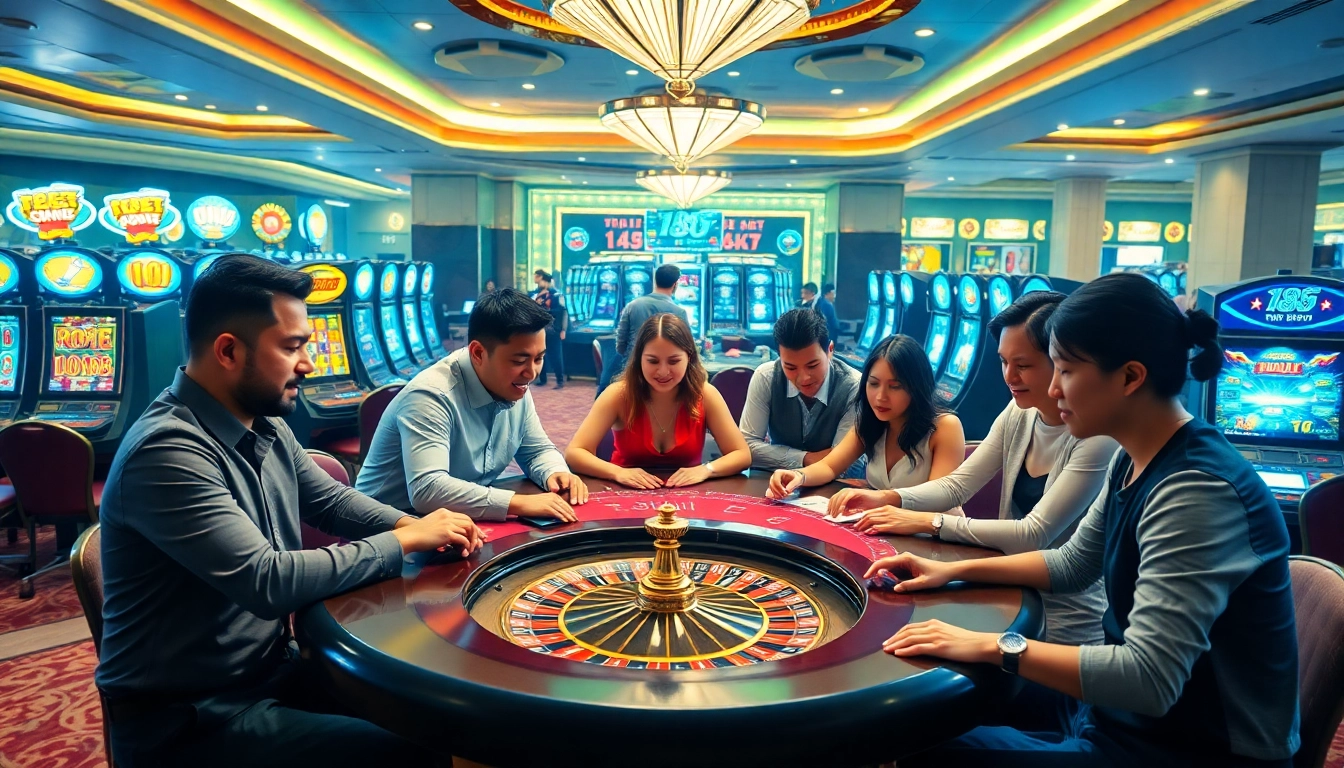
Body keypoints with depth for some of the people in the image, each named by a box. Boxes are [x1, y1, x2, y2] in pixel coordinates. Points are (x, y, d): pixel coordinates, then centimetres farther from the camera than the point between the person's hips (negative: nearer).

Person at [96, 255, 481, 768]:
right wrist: (406, 540, -21)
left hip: (270, 667, 8)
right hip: (187, 716, -8)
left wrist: (415, 525, -5)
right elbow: (268, 582, -32)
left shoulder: (265, 427, 2)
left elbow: (331, 500, 14)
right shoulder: (167, 452, -26)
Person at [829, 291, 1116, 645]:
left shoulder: (1098, 436, -21)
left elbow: (1034, 535, -24)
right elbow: (957, 485, 2)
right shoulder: (1020, 412, 0)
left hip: (1063, 624, -5)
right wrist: (887, 498, -14)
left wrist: (927, 522, -23)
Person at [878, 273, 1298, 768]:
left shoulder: (1196, 491, -29)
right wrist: (953, 571, 7)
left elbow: (1148, 678, -35)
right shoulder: (1135, 462, 1)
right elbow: (1071, 566, 15)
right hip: (1127, 713, 9)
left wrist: (994, 646, -28)